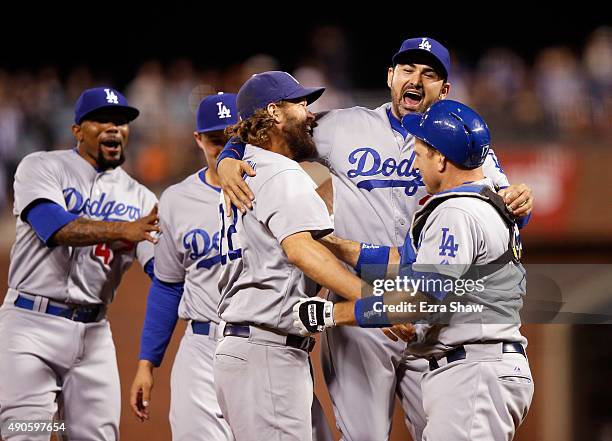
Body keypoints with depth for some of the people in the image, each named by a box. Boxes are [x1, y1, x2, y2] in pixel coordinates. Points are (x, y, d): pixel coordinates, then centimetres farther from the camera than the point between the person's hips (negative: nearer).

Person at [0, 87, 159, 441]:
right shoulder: (42, 168, 0)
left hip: (94, 332, 4)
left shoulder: (141, 199, 10)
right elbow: (55, 228, -20)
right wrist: (122, 230, -33)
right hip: (31, 322, -4)